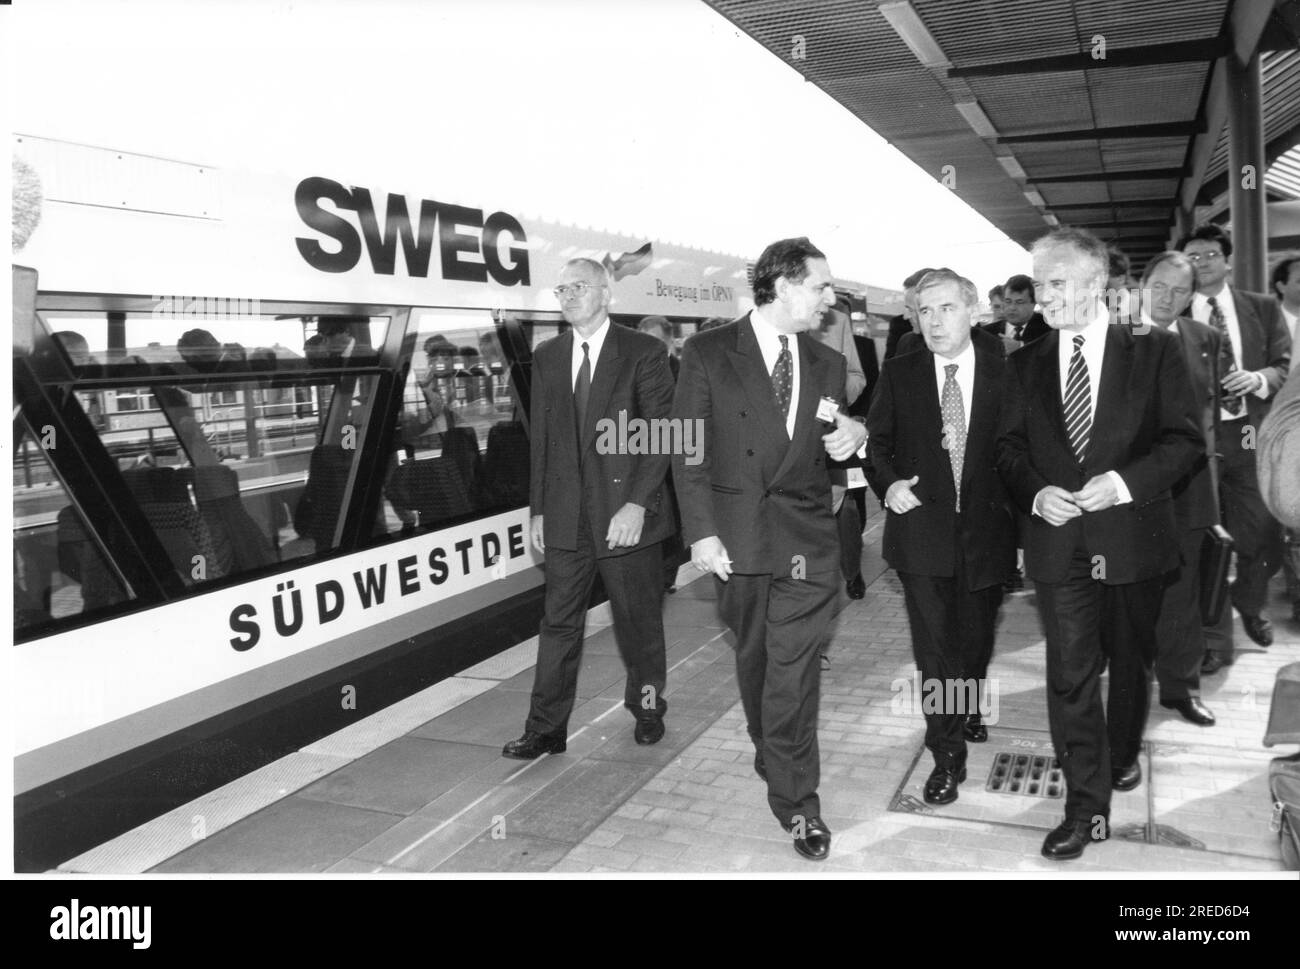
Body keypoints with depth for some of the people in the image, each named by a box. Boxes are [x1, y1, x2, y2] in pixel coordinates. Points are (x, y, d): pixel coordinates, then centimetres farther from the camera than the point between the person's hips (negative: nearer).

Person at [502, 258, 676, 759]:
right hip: (565, 516, 4)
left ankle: (647, 708, 31)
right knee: (559, 623, 7)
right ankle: (545, 729, 16)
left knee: (639, 621, 10)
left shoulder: (644, 353, -4)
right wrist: (538, 507, 8)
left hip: (625, 514, -3)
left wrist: (638, 503, -17)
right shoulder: (546, 357, 10)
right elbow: (541, 437, 12)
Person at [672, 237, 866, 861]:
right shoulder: (708, 353, -2)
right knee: (752, 657, 14)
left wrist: (850, 437, -7)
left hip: (805, 538, 1)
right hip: (735, 534, -1)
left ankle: (796, 798, 8)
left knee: (794, 670, -2)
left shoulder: (827, 364, 9)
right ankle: (769, 752, 37)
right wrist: (701, 532, -10)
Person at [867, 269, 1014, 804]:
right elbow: (878, 439, 7)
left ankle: (967, 709, 46)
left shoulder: (1004, 373, -3)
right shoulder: (899, 374, -1)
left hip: (986, 532, 1)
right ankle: (947, 754, 12)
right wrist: (888, 482, -10)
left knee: (975, 636, 18)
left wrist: (1020, 517, -6)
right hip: (922, 529, -1)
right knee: (935, 645, 0)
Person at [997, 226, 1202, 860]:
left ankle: (1122, 755, 45)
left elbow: (1186, 439, -5)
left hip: (1134, 538, 0)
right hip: (1059, 544, 1)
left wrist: (1125, 482, -20)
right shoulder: (1024, 366, 4)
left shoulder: (1154, 352, -3)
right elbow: (1009, 449, 6)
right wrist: (1037, 493, -13)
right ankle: (1087, 808, 10)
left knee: (1131, 659, 19)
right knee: (1070, 675, -1)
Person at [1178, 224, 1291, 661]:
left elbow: (1285, 366, 6)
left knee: (1264, 540, 6)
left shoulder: (1263, 308, 10)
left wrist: (1259, 378, -13)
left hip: (1250, 438, 2)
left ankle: (1250, 605, 38)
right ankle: (1213, 639, 15)